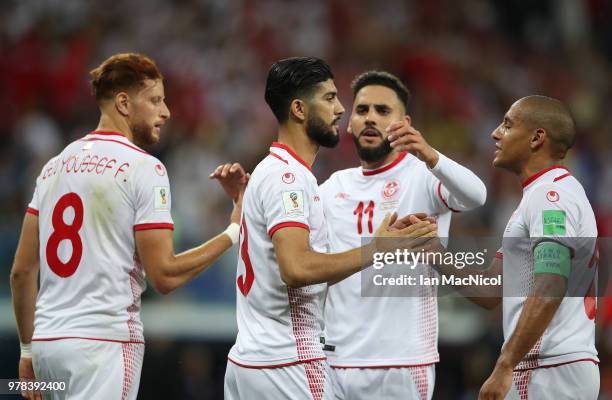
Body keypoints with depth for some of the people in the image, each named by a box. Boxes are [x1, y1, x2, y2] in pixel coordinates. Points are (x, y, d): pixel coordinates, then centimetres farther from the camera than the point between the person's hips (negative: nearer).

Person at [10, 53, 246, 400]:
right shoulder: (145, 168, -7)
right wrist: (233, 232, -1)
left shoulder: (55, 166, 13)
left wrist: (28, 348, 22)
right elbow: (164, 275, -11)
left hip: (47, 342, 7)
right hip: (105, 340, -7)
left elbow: (22, 271, 14)